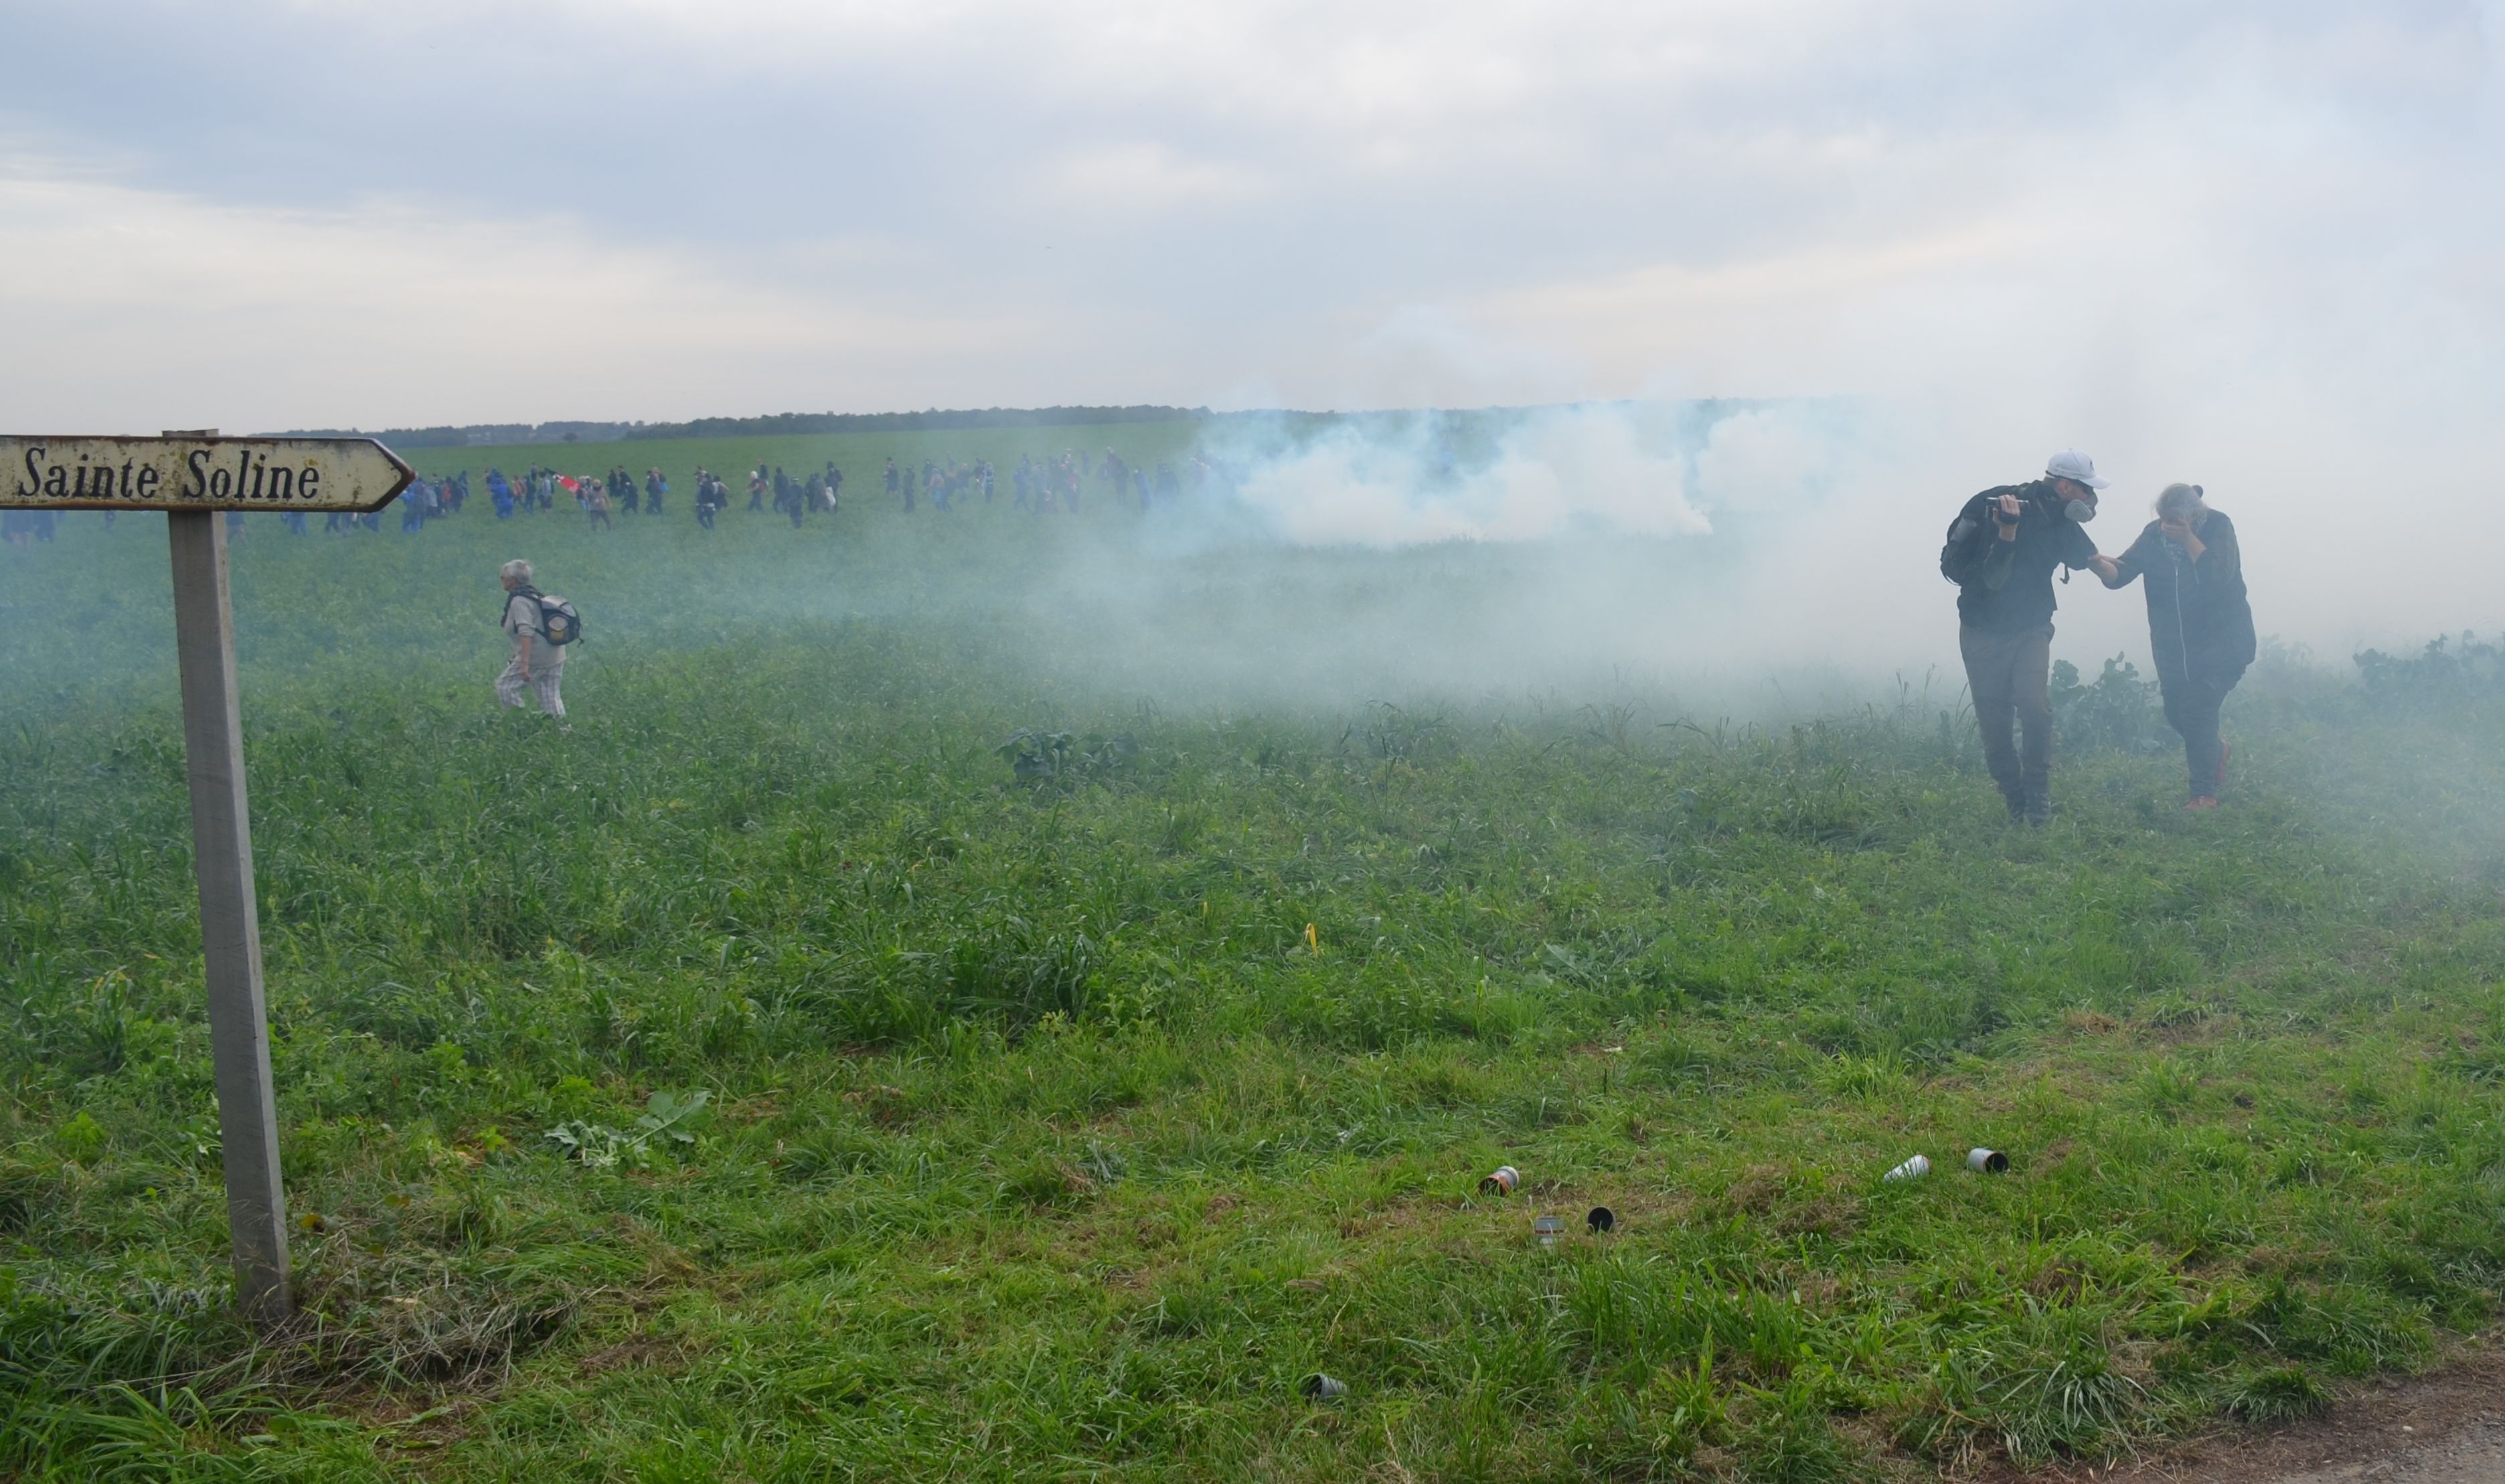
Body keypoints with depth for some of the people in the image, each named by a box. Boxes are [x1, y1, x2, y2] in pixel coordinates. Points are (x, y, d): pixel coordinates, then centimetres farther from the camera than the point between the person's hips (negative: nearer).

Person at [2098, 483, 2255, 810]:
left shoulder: (2218, 526, -11)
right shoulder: (2154, 534, -1)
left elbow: (2219, 575, -26)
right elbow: (2119, 574, -9)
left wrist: (2188, 538, -26)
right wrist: (2104, 567, -31)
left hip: (2220, 640, -5)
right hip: (2174, 645, 5)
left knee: (2197, 708, -16)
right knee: (2176, 713, 11)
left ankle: (2205, 794, -9)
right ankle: (2215, 750, 43)